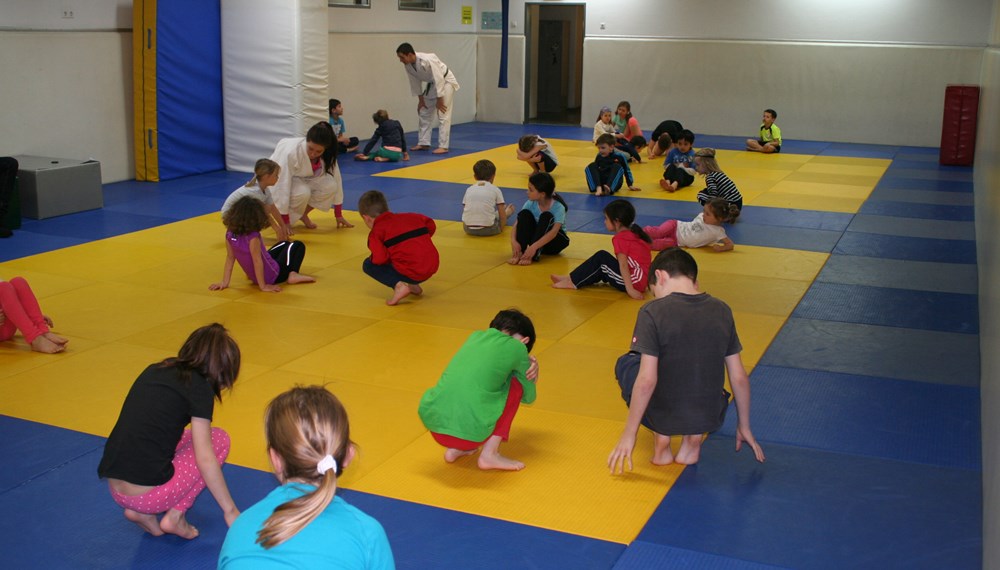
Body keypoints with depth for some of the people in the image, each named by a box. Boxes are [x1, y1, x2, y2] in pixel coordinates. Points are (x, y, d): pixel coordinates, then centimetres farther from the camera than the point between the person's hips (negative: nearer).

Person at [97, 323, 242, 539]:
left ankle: (142, 512, 13)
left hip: (115, 491, 7)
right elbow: (205, 460, -9)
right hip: (148, 494, -7)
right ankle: (174, 516, 4)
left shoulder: (154, 370, 14)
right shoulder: (198, 386, -6)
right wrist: (230, 510, 0)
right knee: (219, 438, 12)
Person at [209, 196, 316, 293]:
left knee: (283, 244, 31)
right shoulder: (253, 237, -32)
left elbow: (230, 258, -7)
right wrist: (263, 286, -22)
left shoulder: (230, 234, -12)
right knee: (298, 245, 10)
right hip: (273, 277, -8)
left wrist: (225, 282, -2)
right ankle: (293, 274, -6)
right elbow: (257, 261, -29)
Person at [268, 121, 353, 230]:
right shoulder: (290, 152, -37)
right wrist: (284, 222, -32)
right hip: (277, 181, -5)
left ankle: (302, 214, 0)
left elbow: (335, 179, -12)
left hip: (303, 180, 5)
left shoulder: (327, 154, -21)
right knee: (302, 193, -36)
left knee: (329, 186, -22)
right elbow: (282, 186, -35)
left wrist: (339, 215, -8)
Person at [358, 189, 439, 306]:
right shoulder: (408, 217, 16)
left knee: (368, 265, 8)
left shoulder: (376, 232, -3)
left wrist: (372, 258, 9)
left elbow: (380, 258, -14)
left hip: (411, 273, -7)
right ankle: (413, 286, 22)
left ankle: (399, 285, -9)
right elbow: (430, 225, 22)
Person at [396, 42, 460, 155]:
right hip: (432, 84, 8)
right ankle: (423, 143, 18)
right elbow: (415, 82, 0)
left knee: (443, 115, -11)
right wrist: (421, 100, 5)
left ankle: (443, 146, -9)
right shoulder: (408, 64, -14)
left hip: (445, 81, -8)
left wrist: (439, 100, -24)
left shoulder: (428, 60, -36)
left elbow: (439, 80, -30)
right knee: (424, 113, 10)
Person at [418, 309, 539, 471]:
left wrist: (527, 363, 25)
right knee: (515, 385, 14)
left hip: (432, 422, 6)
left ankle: (454, 449, 19)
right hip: (468, 432, -6)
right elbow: (528, 396, 17)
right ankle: (490, 455, 8)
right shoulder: (516, 347, 4)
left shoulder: (476, 336, 19)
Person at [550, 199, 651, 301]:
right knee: (602, 268, 15)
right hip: (643, 281, 9)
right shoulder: (635, 234, 16)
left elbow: (623, 264, -20)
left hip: (634, 283, -9)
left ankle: (573, 282, -2)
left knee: (601, 257, -4)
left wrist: (630, 289, -27)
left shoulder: (620, 238, -11)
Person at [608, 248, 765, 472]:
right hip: (711, 418, 3)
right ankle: (693, 438, 9)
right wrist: (744, 427, 18)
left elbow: (647, 380, -18)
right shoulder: (722, 311, 0)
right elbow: (739, 377, 4)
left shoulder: (652, 311, -13)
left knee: (625, 364, 24)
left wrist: (628, 435, -8)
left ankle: (661, 439, 8)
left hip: (663, 417, -3)